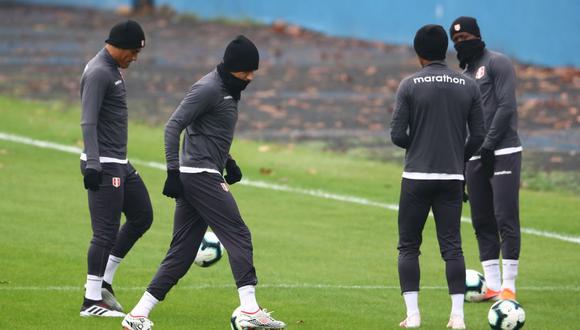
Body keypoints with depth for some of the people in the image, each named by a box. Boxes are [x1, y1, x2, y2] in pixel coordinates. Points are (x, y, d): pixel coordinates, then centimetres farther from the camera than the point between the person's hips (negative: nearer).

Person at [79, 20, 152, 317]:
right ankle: (92, 301, -1)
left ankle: (104, 281, 19)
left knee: (142, 217, 14)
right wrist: (92, 164, -28)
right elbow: (88, 122, -22)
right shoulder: (98, 73, -16)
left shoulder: (112, 70, 16)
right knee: (106, 231, -7)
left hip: (120, 163, 10)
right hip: (104, 165, -10)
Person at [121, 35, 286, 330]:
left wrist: (227, 162, 26)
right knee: (238, 236, -10)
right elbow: (173, 127, -18)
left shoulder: (228, 90, 18)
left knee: (181, 252, 7)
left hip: (199, 177, 10)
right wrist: (173, 171, -22)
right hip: (201, 175, -10)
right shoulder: (208, 89, -13)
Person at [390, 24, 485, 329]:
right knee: (452, 246, 5)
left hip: (417, 177, -2)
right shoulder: (468, 86, 3)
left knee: (408, 246, 7)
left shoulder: (410, 85, -5)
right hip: (453, 178, 2)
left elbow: (397, 135, -7)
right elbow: (478, 135, 4)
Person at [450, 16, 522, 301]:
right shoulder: (464, 74, 20)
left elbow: (506, 106, -12)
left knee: (506, 218, -10)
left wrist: (488, 145, -16)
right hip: (475, 157, 8)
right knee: (482, 222, 4)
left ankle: (508, 286, -10)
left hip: (503, 153, -8)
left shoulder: (496, 63, -3)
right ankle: (492, 286, 7)